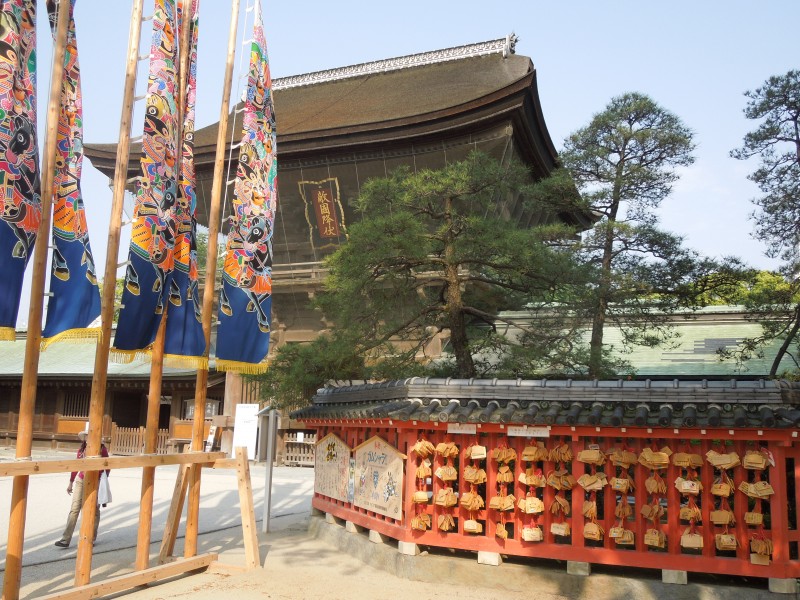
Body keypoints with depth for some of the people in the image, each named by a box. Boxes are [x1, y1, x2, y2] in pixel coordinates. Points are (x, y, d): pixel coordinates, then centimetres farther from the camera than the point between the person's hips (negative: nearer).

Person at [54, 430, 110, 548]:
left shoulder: (102, 449, -8)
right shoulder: (81, 449, 5)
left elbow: (107, 467, -5)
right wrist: (71, 483, 18)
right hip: (81, 481, 4)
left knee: (94, 510, 7)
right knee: (74, 509, -2)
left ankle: (91, 538, 19)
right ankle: (66, 539, -2)